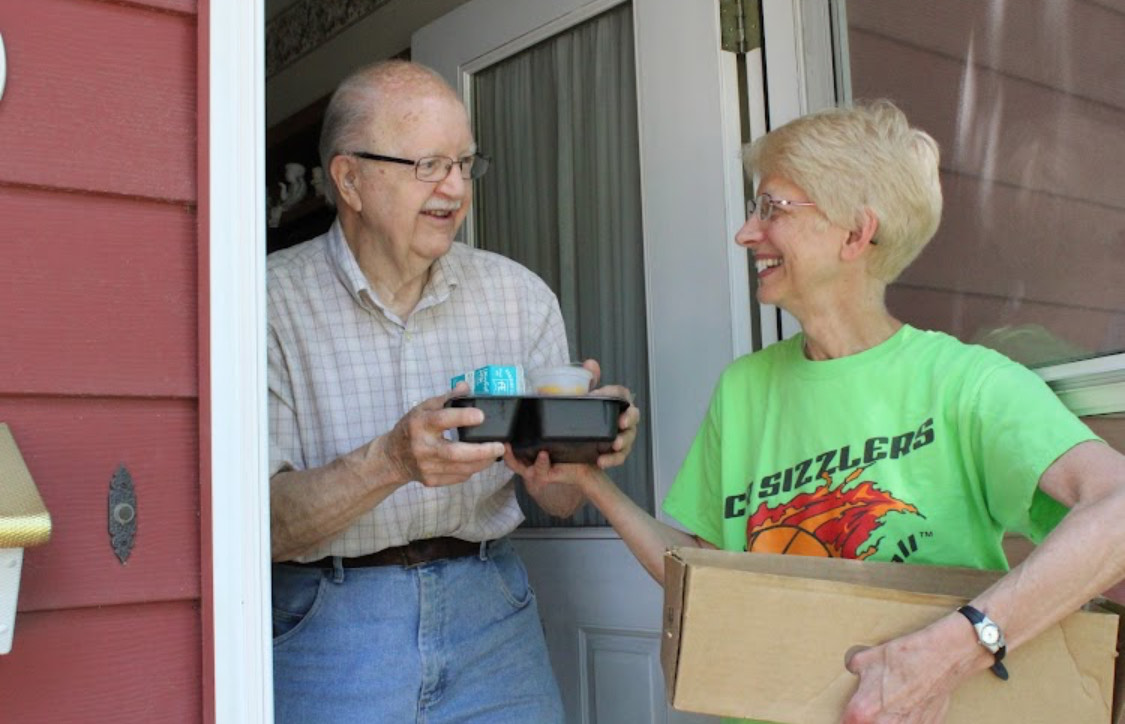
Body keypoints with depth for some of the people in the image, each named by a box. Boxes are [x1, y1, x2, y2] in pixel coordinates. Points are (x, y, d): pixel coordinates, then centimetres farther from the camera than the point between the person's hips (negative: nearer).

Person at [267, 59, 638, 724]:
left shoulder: (519, 295, 3)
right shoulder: (273, 300, -8)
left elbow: (559, 503, 4)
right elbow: (265, 523, -14)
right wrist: (390, 462, -30)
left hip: (489, 611, 3)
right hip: (330, 619, -3)